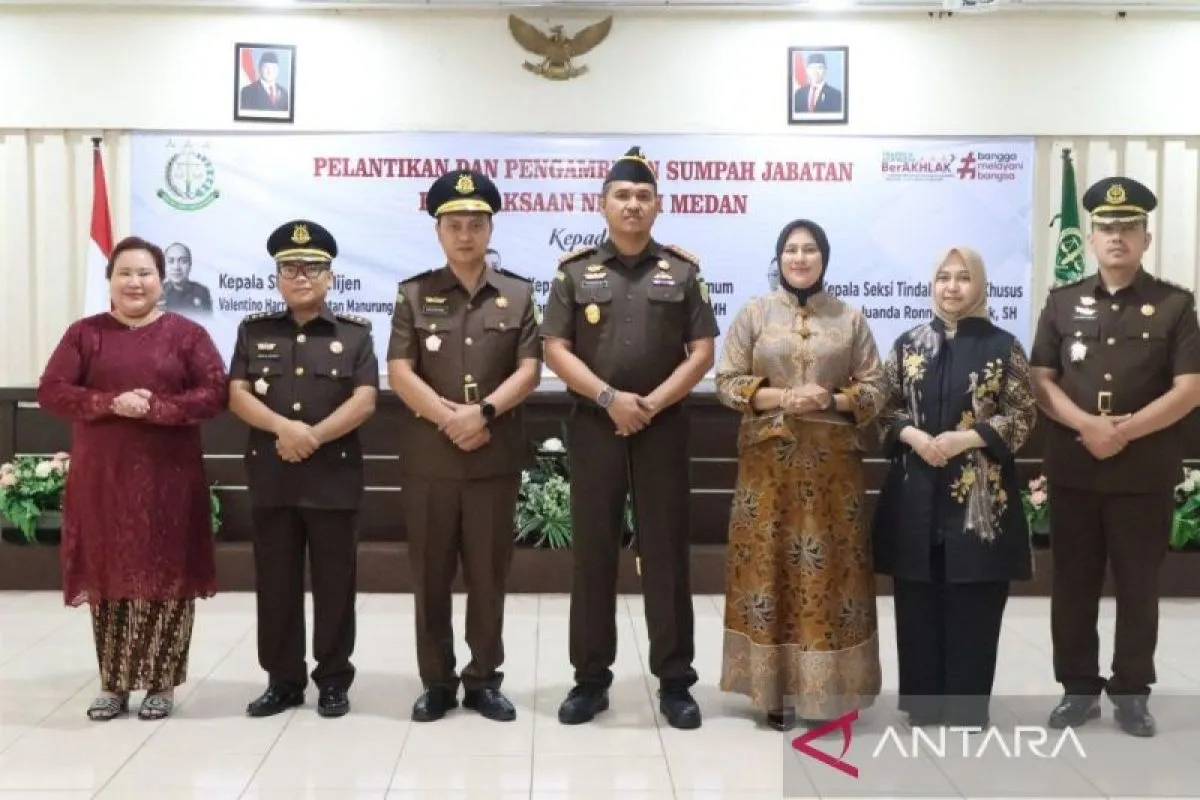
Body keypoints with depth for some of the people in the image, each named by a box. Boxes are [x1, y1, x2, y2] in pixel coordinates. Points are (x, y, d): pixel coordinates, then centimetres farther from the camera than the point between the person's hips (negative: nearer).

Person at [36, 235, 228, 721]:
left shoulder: (187, 334, 3)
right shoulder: (84, 333, 7)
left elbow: (215, 394, -5)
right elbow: (51, 391, -1)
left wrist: (156, 408, -18)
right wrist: (110, 403, -16)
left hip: (168, 477, -1)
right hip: (101, 477, 2)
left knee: (166, 579, 1)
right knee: (108, 577, 7)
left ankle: (161, 684, 12)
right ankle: (113, 683, 19)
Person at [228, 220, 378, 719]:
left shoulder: (355, 334, 4)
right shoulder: (254, 331, 10)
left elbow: (364, 401, -6)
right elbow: (237, 396, 1)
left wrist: (313, 437, -16)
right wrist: (283, 427, -16)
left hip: (334, 475, -2)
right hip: (270, 476, 2)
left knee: (334, 582, 4)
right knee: (275, 583, 7)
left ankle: (333, 680, 15)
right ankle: (283, 680, 18)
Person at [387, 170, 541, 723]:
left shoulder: (518, 295, 7)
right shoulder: (414, 294, 4)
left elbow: (529, 371, -2)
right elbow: (399, 373, -4)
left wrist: (483, 412, -16)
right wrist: (450, 417, -15)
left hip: (497, 457, 0)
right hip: (428, 458, 0)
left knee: (488, 574, 7)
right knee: (430, 576, 6)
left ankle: (484, 680, 19)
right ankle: (437, 682, 18)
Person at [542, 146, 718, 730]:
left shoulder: (683, 271, 6)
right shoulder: (575, 270, 5)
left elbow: (702, 352, 1)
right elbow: (555, 350, 0)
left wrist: (653, 403, -11)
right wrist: (609, 398, -13)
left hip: (663, 428, 0)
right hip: (594, 427, 1)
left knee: (666, 552, 2)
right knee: (592, 552, 4)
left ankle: (675, 681, 11)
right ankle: (591, 677, 15)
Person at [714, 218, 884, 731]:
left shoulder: (850, 319, 7)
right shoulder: (754, 314, 5)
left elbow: (874, 390, 5)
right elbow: (727, 382, 0)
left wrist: (832, 400, -13)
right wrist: (783, 398, -13)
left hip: (832, 460, 1)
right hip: (769, 457, 0)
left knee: (830, 565, 1)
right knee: (769, 563, 0)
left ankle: (825, 689, 11)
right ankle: (774, 688, 9)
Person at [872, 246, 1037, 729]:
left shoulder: (1002, 346, 1)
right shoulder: (909, 343, 8)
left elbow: (1023, 416, -2)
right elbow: (886, 408, 10)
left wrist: (967, 438, -15)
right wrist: (912, 435, -10)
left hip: (980, 491, -2)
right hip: (917, 490, 2)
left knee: (973, 605, 2)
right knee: (918, 603, 6)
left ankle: (968, 709, 14)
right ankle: (923, 702, 20)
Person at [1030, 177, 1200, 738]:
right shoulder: (1062, 302, 7)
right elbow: (1040, 381, 1)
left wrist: (1124, 431, -17)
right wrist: (1086, 424, -15)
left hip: (1145, 474, -1)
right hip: (1072, 471, 2)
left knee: (1138, 586, 7)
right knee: (1072, 585, 8)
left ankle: (1131, 691, 20)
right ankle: (1078, 688, 20)